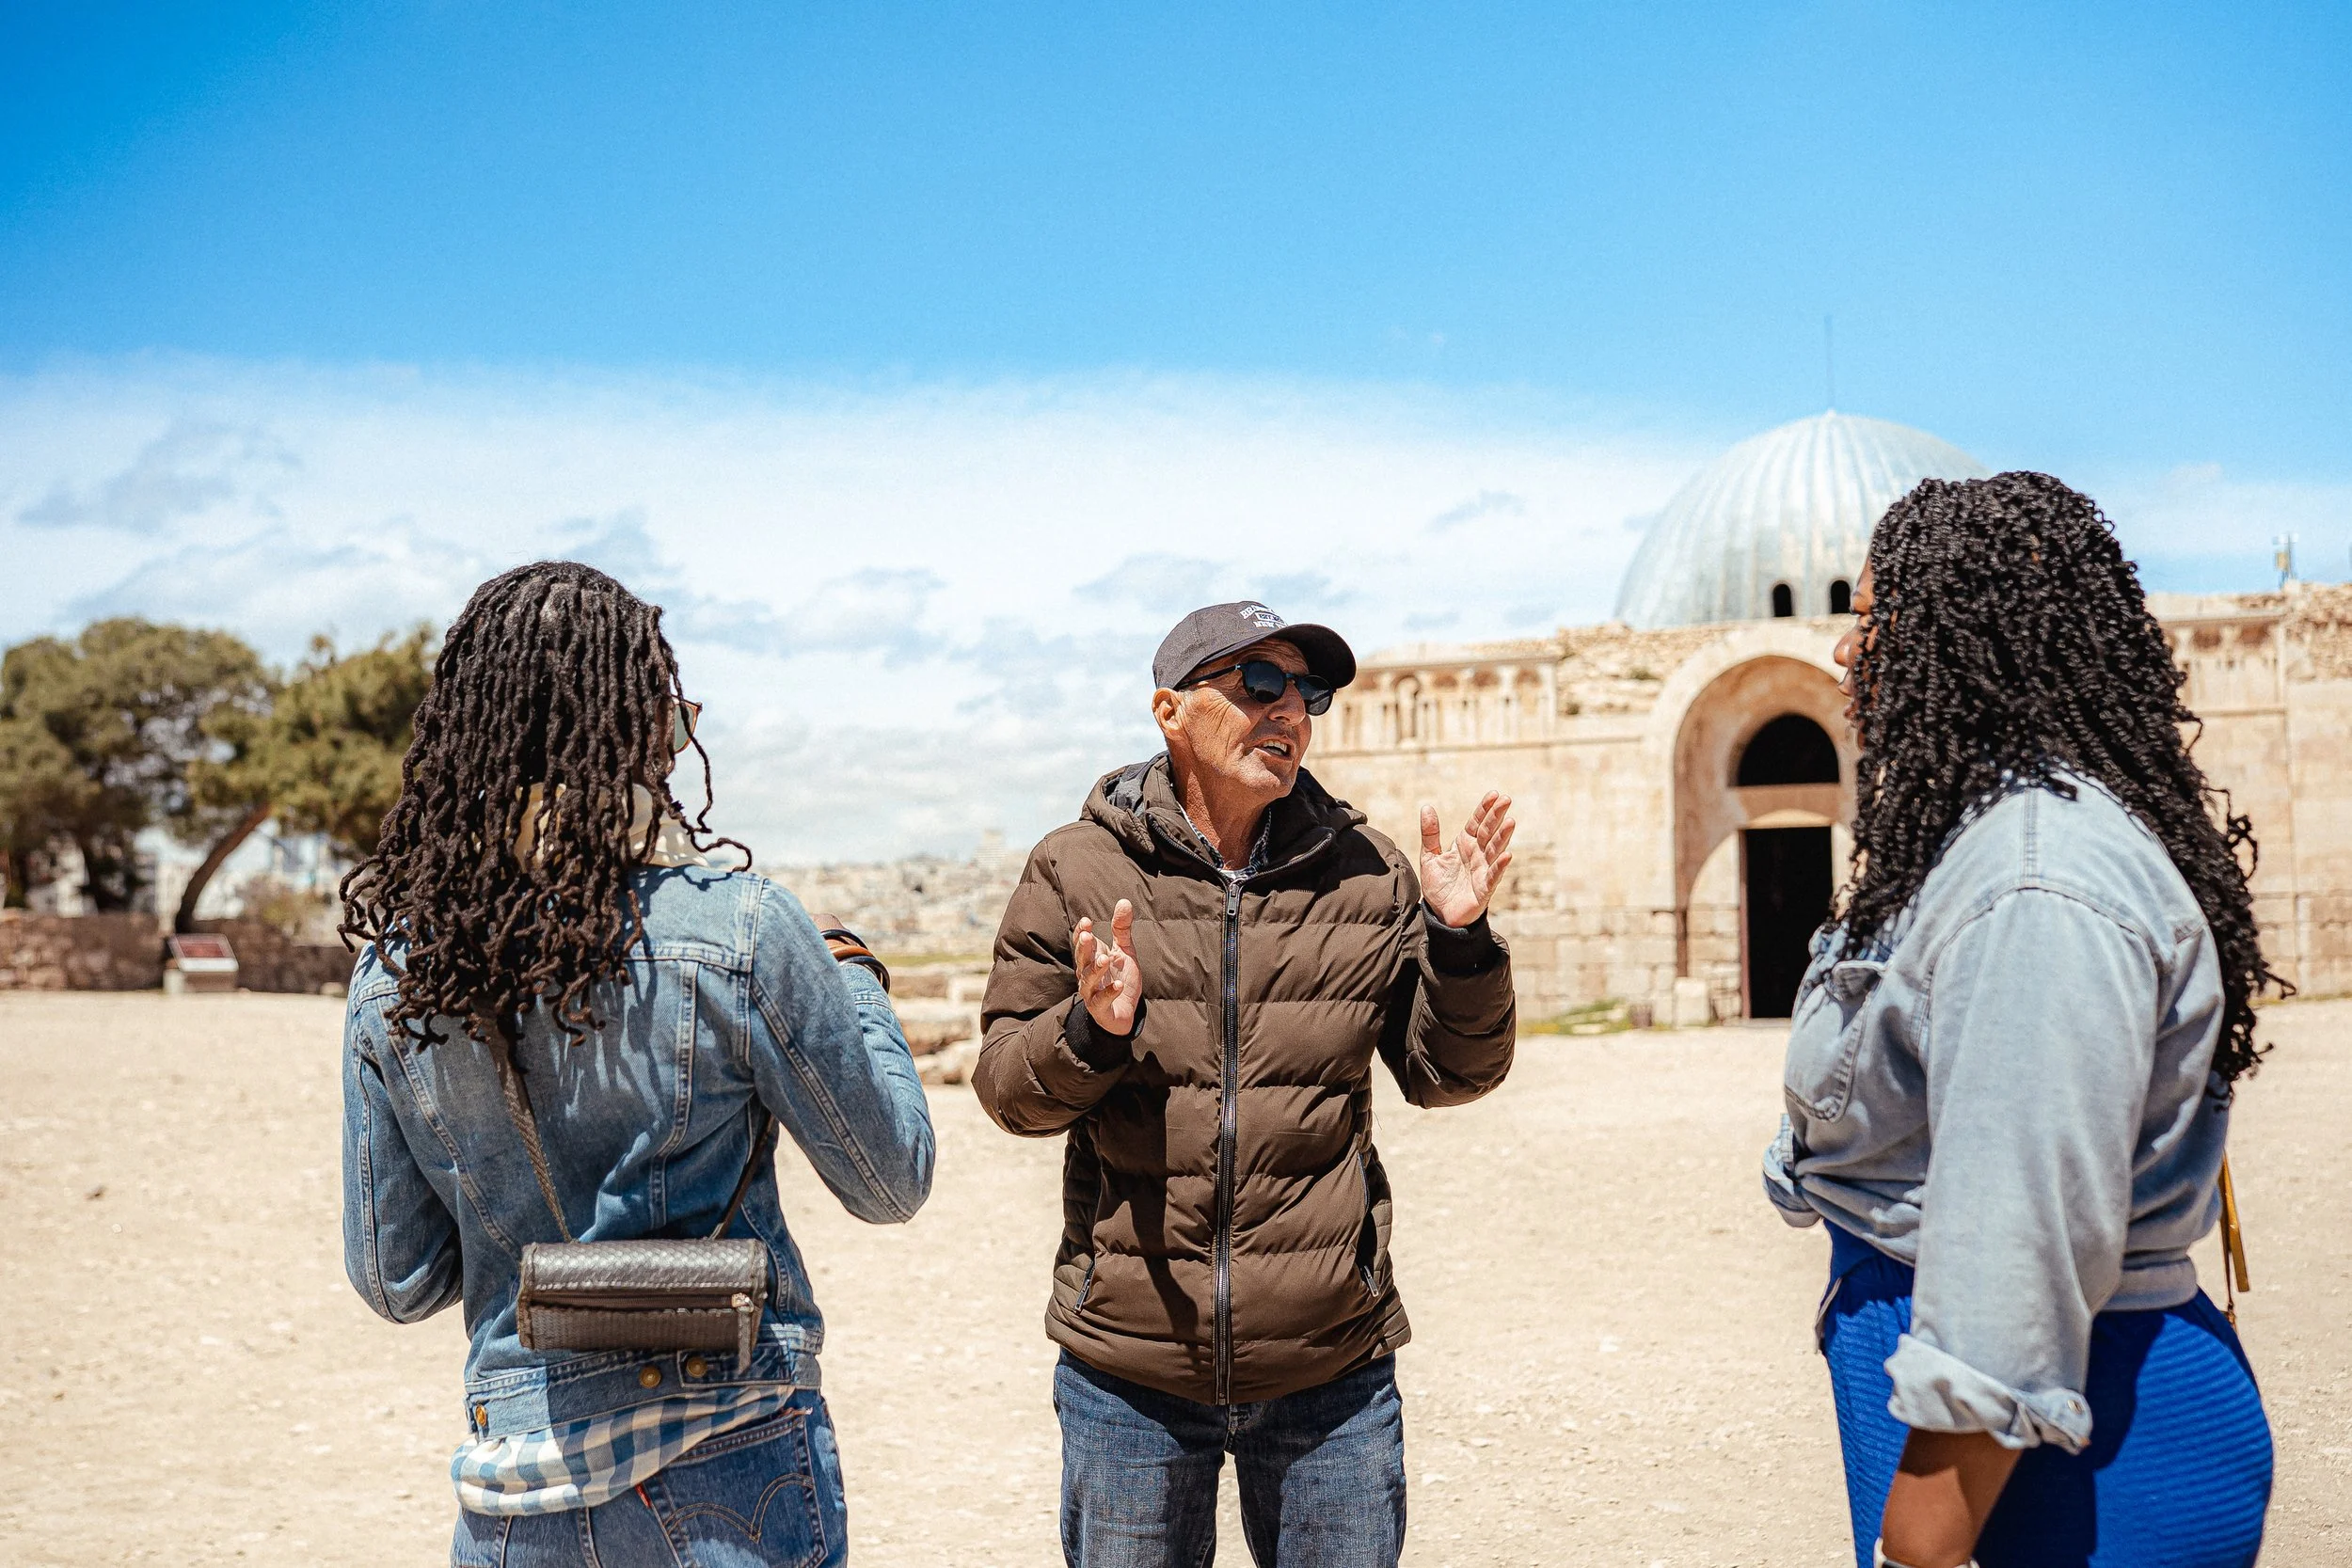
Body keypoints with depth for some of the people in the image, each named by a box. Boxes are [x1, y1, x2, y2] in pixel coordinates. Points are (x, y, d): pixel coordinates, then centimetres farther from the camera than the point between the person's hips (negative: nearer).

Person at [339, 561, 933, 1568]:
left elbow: (396, 1282, 5)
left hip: (511, 1486, 3)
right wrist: (856, 984, 11)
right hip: (731, 1473, -3)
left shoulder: (393, 970, -3)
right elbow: (891, 1183, -3)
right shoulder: (734, 929, -14)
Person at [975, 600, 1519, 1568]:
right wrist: (1090, 1031, -20)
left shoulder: (1367, 874, 3)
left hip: (1332, 1376, 1)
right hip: (1128, 1376, -1)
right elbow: (1007, 1092, 0)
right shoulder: (1076, 872, -1)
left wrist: (1459, 941, -10)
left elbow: (1449, 1076, 7)